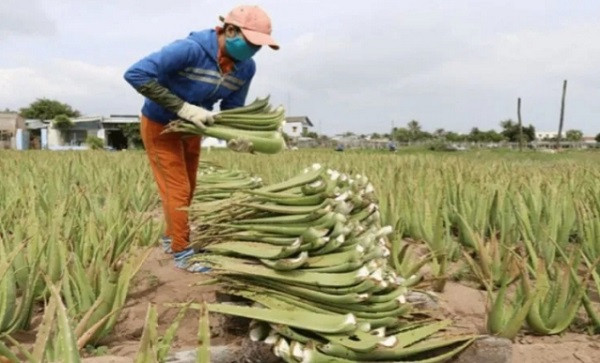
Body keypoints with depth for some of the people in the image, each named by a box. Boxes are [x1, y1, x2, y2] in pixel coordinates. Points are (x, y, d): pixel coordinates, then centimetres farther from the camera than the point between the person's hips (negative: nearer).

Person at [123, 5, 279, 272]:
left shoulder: (246, 67, -14)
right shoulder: (190, 49, -34)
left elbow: (232, 108, -3)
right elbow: (136, 74, -35)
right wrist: (182, 107, -37)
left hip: (191, 128, 7)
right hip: (160, 126, -6)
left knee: (188, 190, 16)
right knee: (178, 190, -4)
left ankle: (171, 238, 37)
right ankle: (182, 253, 11)